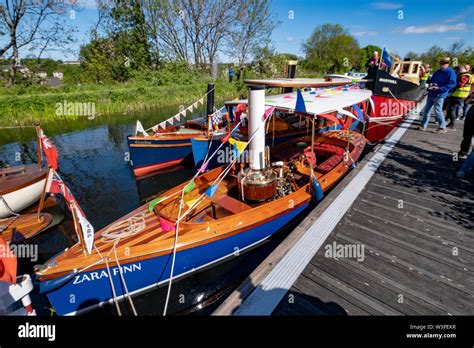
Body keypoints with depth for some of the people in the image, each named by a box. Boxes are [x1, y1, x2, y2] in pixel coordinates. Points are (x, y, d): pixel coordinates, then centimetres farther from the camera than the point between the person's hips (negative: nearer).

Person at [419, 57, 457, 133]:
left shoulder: (451, 72, -7)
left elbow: (452, 84, -15)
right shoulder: (437, 71, 15)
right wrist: (430, 84, 1)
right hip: (431, 93, 8)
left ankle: (442, 127, 3)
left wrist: (439, 88, -22)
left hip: (440, 95, -8)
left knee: (438, 111, -8)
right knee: (427, 110, 7)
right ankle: (423, 126, 13)